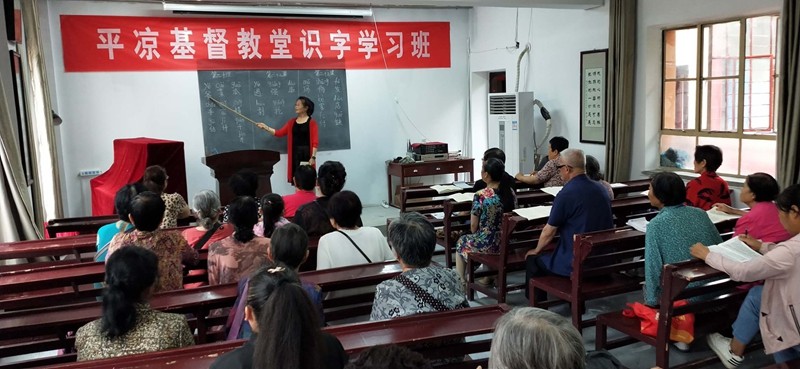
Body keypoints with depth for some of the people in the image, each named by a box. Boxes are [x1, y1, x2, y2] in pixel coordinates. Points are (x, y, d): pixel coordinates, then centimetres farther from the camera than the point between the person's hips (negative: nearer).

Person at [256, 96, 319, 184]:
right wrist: (266, 127, -3)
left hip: (307, 153, -5)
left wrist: (313, 157, -14)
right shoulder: (292, 122, 13)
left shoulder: (311, 122, -3)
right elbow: (280, 133, 6)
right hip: (295, 153, 5)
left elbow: (315, 141, -8)